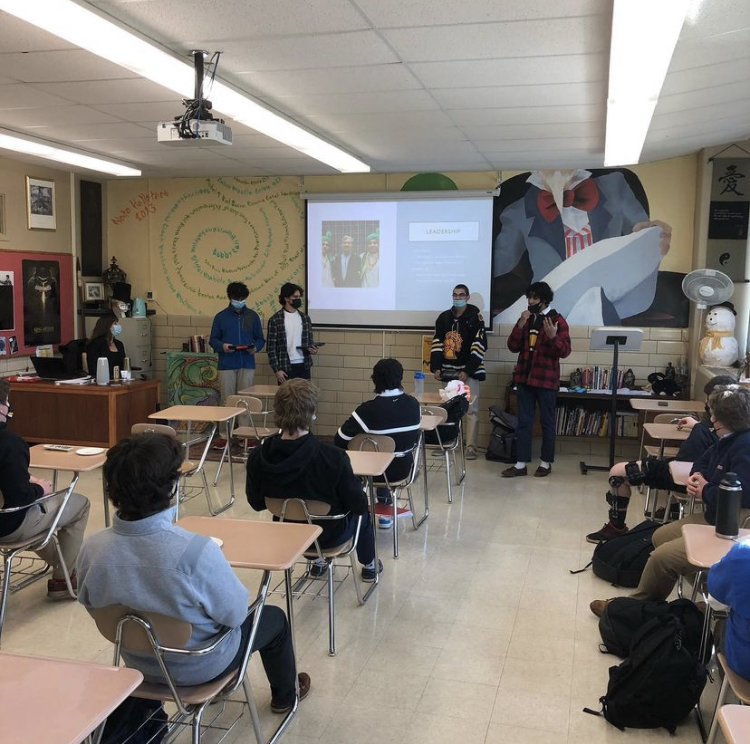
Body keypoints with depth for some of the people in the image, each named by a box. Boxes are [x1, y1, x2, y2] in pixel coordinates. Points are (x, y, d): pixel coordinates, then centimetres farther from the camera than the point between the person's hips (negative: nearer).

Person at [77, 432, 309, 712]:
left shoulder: (91, 549, -24)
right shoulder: (196, 551, -40)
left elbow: (90, 605, -3)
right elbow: (234, 613, -23)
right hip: (199, 666, -5)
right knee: (274, 618, 23)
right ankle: (285, 695, 49)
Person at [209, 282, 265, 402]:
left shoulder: (252, 316, 8)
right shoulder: (221, 316, 5)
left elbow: (260, 339, 11)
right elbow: (213, 340, 7)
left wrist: (255, 347, -10)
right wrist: (222, 346, -15)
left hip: (247, 365, 1)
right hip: (226, 365, -1)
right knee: (227, 400, -1)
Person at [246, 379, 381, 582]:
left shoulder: (257, 457, -23)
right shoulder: (332, 457, -33)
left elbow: (257, 503, -6)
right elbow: (358, 504, -20)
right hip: (328, 535, -3)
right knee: (362, 513, 30)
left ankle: (317, 562, 52)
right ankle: (368, 566, 49)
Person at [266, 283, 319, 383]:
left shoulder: (305, 318, 10)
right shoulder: (275, 319, -4)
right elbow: (271, 347, -5)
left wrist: (311, 349, -7)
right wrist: (276, 370, -10)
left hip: (303, 366, 4)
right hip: (285, 367, -4)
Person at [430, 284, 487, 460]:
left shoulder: (475, 317, -5)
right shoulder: (444, 317, 8)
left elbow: (479, 346, -11)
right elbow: (437, 343, 7)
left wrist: (467, 371, -16)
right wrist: (436, 367, -4)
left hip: (469, 371, -4)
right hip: (449, 370, 4)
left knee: (471, 409, -5)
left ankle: (470, 446, -2)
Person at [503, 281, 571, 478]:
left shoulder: (557, 320, -6)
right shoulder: (526, 319, 11)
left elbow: (565, 351, -11)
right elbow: (513, 347, 4)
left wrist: (553, 337, -29)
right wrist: (520, 325, -9)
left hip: (546, 379, -5)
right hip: (525, 377, 5)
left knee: (546, 422, 5)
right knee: (523, 422, 6)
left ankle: (546, 462, 16)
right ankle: (521, 463, 10)